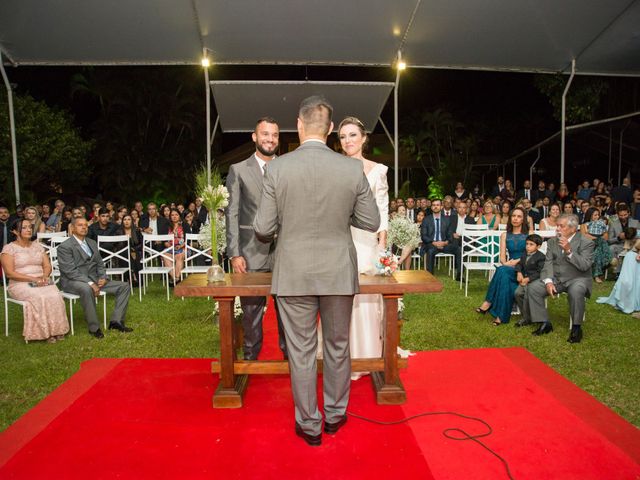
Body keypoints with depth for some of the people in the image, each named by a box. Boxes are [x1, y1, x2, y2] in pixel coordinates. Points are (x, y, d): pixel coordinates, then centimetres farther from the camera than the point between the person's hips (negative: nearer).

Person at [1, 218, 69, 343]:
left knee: (55, 296, -29)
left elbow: (47, 266, 12)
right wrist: (33, 279, -17)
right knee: (39, 298, -34)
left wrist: (44, 277, -11)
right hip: (20, 285, -4)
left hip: (42, 282, 4)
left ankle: (56, 329, -21)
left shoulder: (38, 246, 15)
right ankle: (45, 332, -23)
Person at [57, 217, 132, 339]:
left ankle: (116, 321, -8)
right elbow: (70, 271, -17)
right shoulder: (65, 247, -8)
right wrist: (90, 283, -26)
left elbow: (100, 264, 17)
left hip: (93, 279, 7)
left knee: (124, 286, -6)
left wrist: (103, 278, -4)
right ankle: (94, 327, -28)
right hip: (72, 281, -7)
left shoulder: (92, 243, 15)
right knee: (87, 289, -41)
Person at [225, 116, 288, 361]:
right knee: (251, 313, 8)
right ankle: (251, 358, 23)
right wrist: (234, 254, -7)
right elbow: (232, 214, 0)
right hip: (252, 254, -1)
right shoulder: (239, 170, 5)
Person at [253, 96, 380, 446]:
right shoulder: (352, 169, -7)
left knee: (301, 352, 12)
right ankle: (335, 414, 37)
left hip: (294, 274, -1)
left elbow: (264, 229, -7)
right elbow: (371, 222, 0)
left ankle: (309, 424, 27)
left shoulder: (277, 168, -10)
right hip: (338, 272, 2)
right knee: (337, 347, 19)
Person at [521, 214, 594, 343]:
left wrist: (569, 250, -26)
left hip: (577, 279, -4)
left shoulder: (586, 243, -6)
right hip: (556, 278, 4)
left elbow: (585, 266, -17)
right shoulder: (552, 242, 7)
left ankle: (576, 327, -19)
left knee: (576, 291, -38)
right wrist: (548, 281, -15)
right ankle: (544, 323, -7)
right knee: (533, 288, -19)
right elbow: (548, 263, 1)